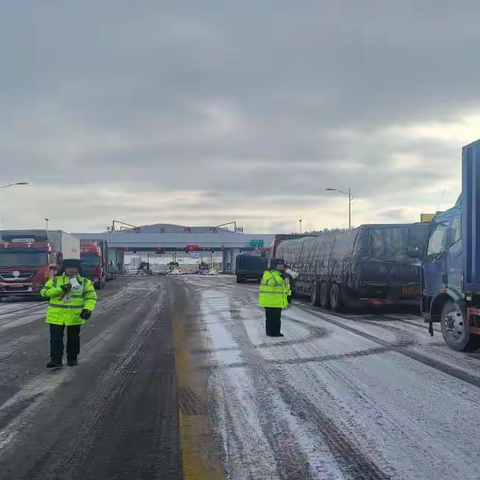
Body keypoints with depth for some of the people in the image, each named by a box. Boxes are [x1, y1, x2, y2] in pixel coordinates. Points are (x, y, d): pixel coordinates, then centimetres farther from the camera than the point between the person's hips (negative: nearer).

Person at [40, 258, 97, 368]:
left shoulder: (85, 282, 3)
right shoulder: (54, 280, 4)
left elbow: (91, 297, -1)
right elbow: (44, 292, -5)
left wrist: (88, 309, -19)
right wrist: (60, 289, -18)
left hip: (75, 316, 0)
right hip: (56, 316, 0)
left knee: (73, 338, 12)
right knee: (56, 338, -3)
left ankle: (72, 358, 25)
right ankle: (56, 360, 1)